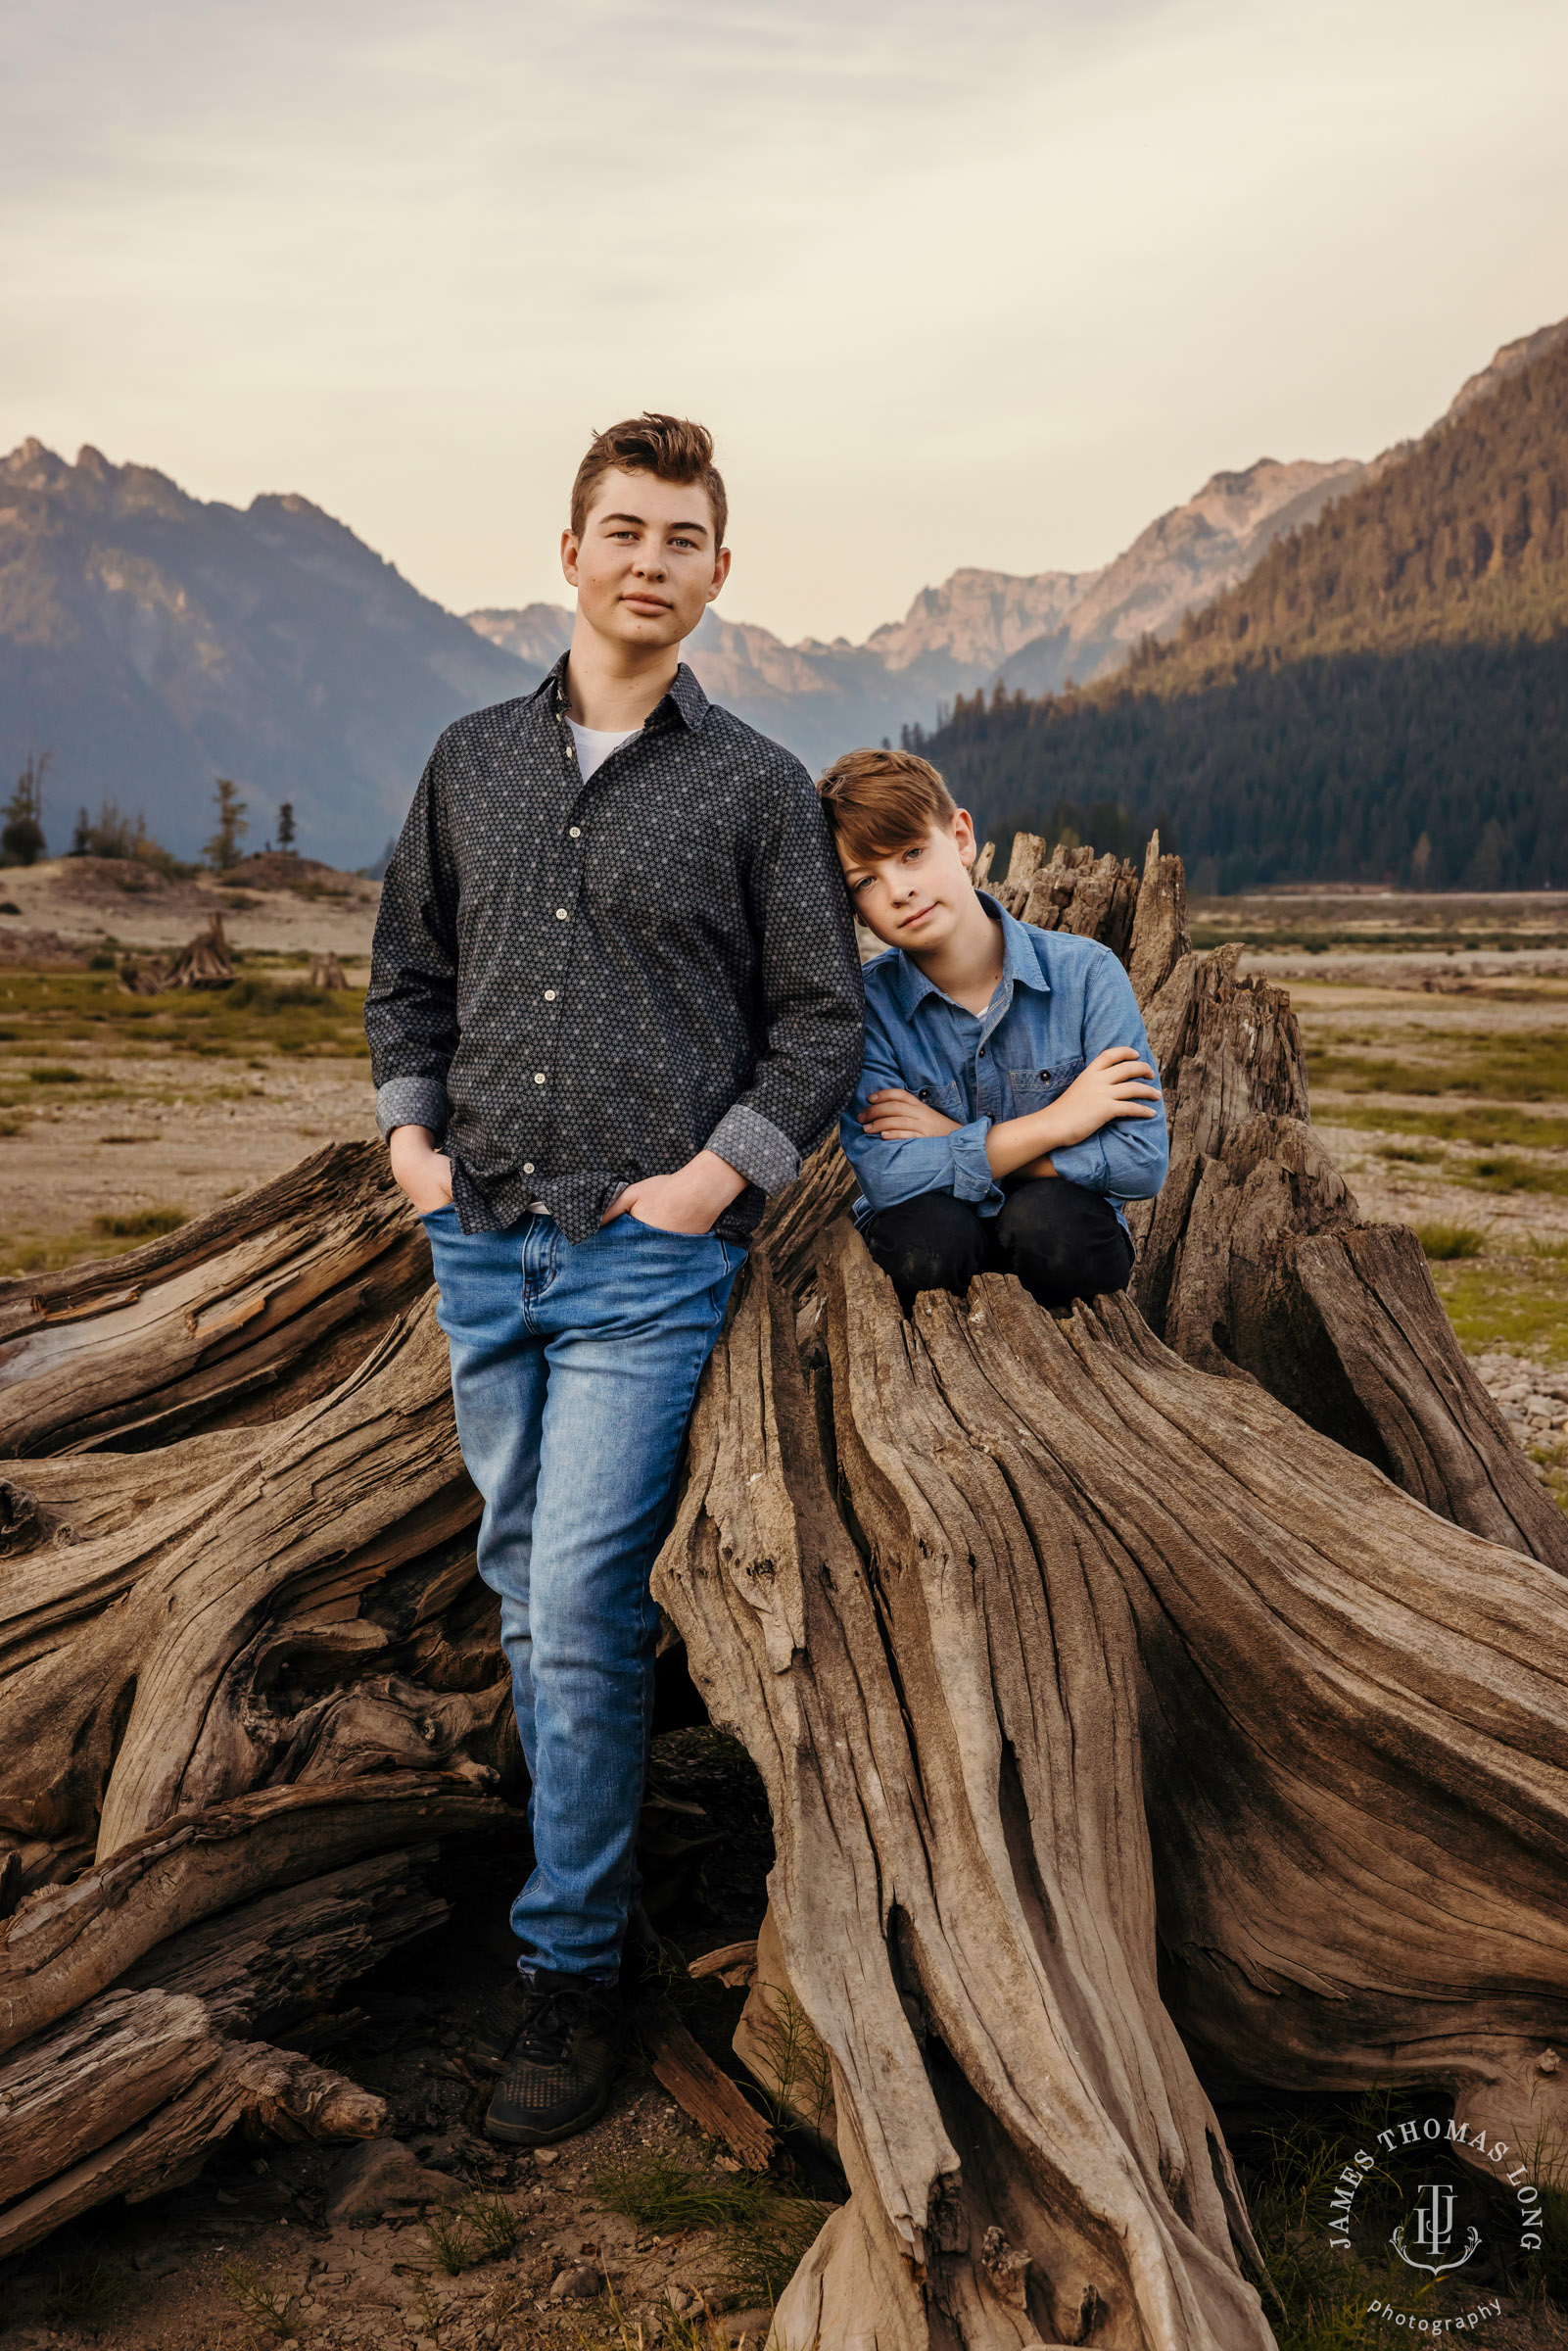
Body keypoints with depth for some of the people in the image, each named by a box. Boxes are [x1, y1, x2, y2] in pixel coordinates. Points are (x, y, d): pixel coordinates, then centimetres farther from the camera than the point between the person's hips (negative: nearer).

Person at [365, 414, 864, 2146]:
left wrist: (719, 1175, -8)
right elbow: (408, 970, 19)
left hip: (647, 1257, -4)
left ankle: (571, 1969, 7)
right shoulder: (473, 762, 11)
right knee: (524, 1588, 13)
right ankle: (582, 1887, 30)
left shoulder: (755, 787, 0)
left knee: (580, 1609, -8)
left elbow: (821, 1021, 2)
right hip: (479, 1244, 5)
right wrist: (410, 1128, 5)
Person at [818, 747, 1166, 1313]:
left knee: (1047, 1216, -33)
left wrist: (957, 1144, -15)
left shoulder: (1085, 973, -9)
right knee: (926, 1226, -34)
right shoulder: (864, 1005, -9)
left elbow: (1142, 1161, -15)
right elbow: (884, 1177, -22)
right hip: (936, 1249, 0)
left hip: (1061, 1244, 1)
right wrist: (1055, 1122, -19)